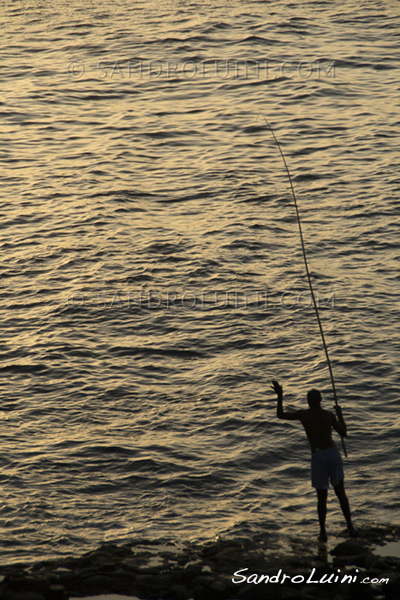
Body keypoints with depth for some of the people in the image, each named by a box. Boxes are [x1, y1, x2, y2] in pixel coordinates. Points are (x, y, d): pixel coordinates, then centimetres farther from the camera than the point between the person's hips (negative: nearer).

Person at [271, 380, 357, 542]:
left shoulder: (303, 415, -6)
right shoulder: (329, 415, -3)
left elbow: (280, 415, 5)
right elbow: (344, 433, 7)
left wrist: (280, 396, 14)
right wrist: (340, 415, 19)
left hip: (318, 457, -1)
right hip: (333, 453, 1)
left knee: (322, 496, 9)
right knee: (340, 493, 15)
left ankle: (323, 533, 12)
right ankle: (350, 528, 16)